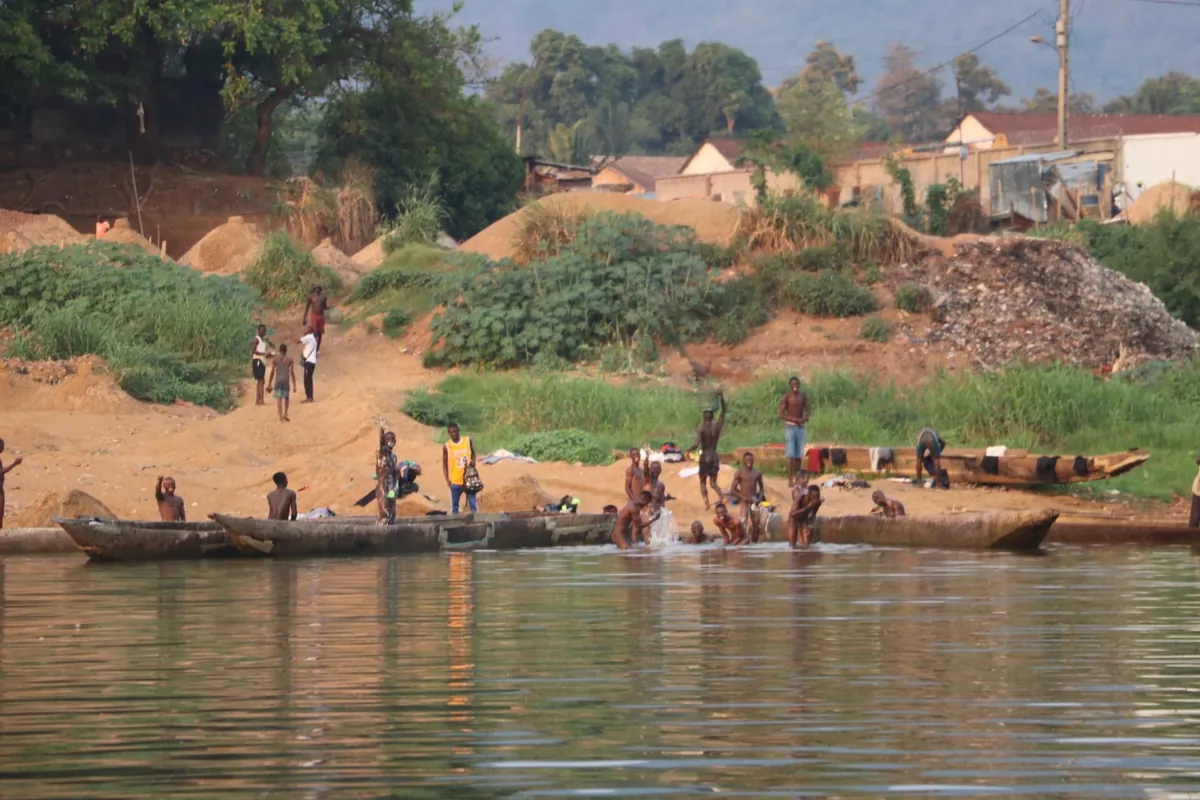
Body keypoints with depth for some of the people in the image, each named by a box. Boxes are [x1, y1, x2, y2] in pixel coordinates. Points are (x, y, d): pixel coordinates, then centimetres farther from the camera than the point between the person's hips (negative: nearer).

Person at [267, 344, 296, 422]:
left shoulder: (276, 359, 4)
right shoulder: (289, 359, 3)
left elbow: (272, 372, 3)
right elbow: (292, 372, -2)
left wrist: (270, 384, 9)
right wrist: (294, 384, 1)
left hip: (277, 381, 0)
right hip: (286, 381, 0)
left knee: (278, 399, 0)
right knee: (286, 398, 18)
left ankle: (281, 417, -7)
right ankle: (285, 414, 4)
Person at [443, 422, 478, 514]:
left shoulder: (468, 441, -1)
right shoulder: (446, 447, -5)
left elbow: (473, 453, 14)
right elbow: (444, 464, 1)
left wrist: (473, 461, -9)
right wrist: (447, 480, -7)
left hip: (469, 480, 1)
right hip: (455, 481, -1)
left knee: (473, 504, 0)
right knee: (454, 505, 8)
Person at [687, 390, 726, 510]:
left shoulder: (701, 428, -13)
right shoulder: (717, 426, -1)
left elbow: (697, 444, -23)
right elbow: (723, 412, 11)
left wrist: (688, 450, -6)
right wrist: (721, 397, 10)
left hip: (705, 457, -4)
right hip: (715, 457, 4)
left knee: (703, 482, 10)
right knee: (713, 483, 10)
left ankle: (706, 503, -4)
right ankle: (722, 497, -17)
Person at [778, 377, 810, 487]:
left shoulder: (803, 397, 11)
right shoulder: (786, 398, -5)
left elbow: (807, 411, 18)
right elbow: (781, 415, -9)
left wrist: (805, 418, -6)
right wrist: (795, 419, -19)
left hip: (801, 427, 5)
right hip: (790, 427, -5)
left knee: (799, 454, 5)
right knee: (791, 454, -9)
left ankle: (798, 478, 11)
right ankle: (790, 479, -9)